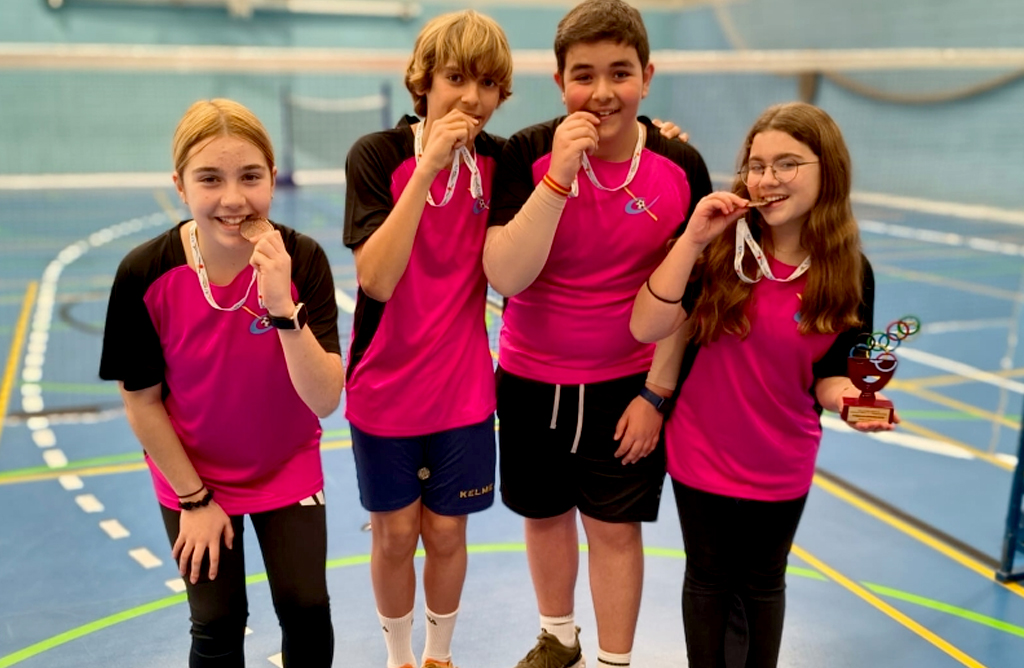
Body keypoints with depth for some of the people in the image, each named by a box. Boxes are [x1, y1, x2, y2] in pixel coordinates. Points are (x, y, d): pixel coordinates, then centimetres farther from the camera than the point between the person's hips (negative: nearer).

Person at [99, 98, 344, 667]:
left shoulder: (302, 259, -24)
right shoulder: (145, 274, -24)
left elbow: (326, 400, -27)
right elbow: (141, 400, -11)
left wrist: (282, 306, -41)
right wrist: (195, 498, -5)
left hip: (288, 469, 0)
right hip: (192, 474, 0)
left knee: (306, 608, -1)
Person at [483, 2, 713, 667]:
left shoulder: (681, 167, -12)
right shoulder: (528, 155, -16)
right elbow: (506, 276, -25)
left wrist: (656, 393, -5)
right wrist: (560, 175, -32)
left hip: (628, 384, -1)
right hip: (532, 379, 1)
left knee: (615, 527, 6)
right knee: (545, 514, 19)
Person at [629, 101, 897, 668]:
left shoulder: (850, 273, -11)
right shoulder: (721, 246, -15)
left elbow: (830, 373, -1)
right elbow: (645, 328, -23)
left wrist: (846, 398, -24)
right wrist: (692, 239, -28)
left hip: (782, 466, 1)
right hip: (702, 454, -1)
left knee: (763, 583, 21)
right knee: (709, 579, 19)